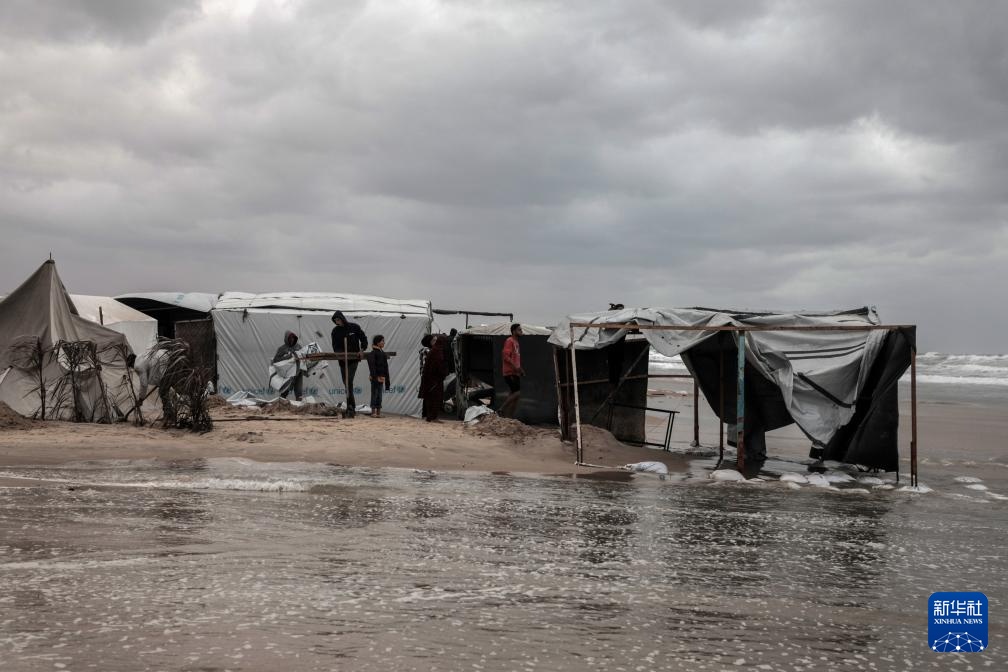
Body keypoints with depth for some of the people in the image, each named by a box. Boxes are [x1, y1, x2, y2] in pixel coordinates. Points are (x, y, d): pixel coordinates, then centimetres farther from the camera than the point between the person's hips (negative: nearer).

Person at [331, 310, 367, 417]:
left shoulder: (354, 327, -2)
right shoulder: (335, 331, 7)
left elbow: (363, 339, 6)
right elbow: (335, 346, 4)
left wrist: (362, 349, -10)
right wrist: (340, 353, -17)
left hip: (353, 359, -5)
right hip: (342, 360, 5)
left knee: (349, 382, -16)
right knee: (346, 383, 8)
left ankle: (350, 408, -18)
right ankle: (352, 407, 18)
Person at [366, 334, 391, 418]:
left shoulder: (383, 353, 12)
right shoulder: (372, 353, -10)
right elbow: (372, 367, -15)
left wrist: (387, 378, 15)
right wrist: (375, 377, -20)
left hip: (381, 377, 7)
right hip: (375, 377, -7)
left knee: (379, 395, 9)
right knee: (374, 394, -2)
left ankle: (378, 412, 12)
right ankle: (373, 412, 2)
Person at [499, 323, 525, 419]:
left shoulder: (516, 342, 20)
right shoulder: (509, 341, -9)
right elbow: (506, 356, -19)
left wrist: (520, 369, 16)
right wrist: (515, 367, -23)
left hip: (515, 372, 10)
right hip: (510, 372, -10)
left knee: (515, 396, 5)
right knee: (517, 393, -16)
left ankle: (509, 417, 6)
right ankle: (501, 410, -10)